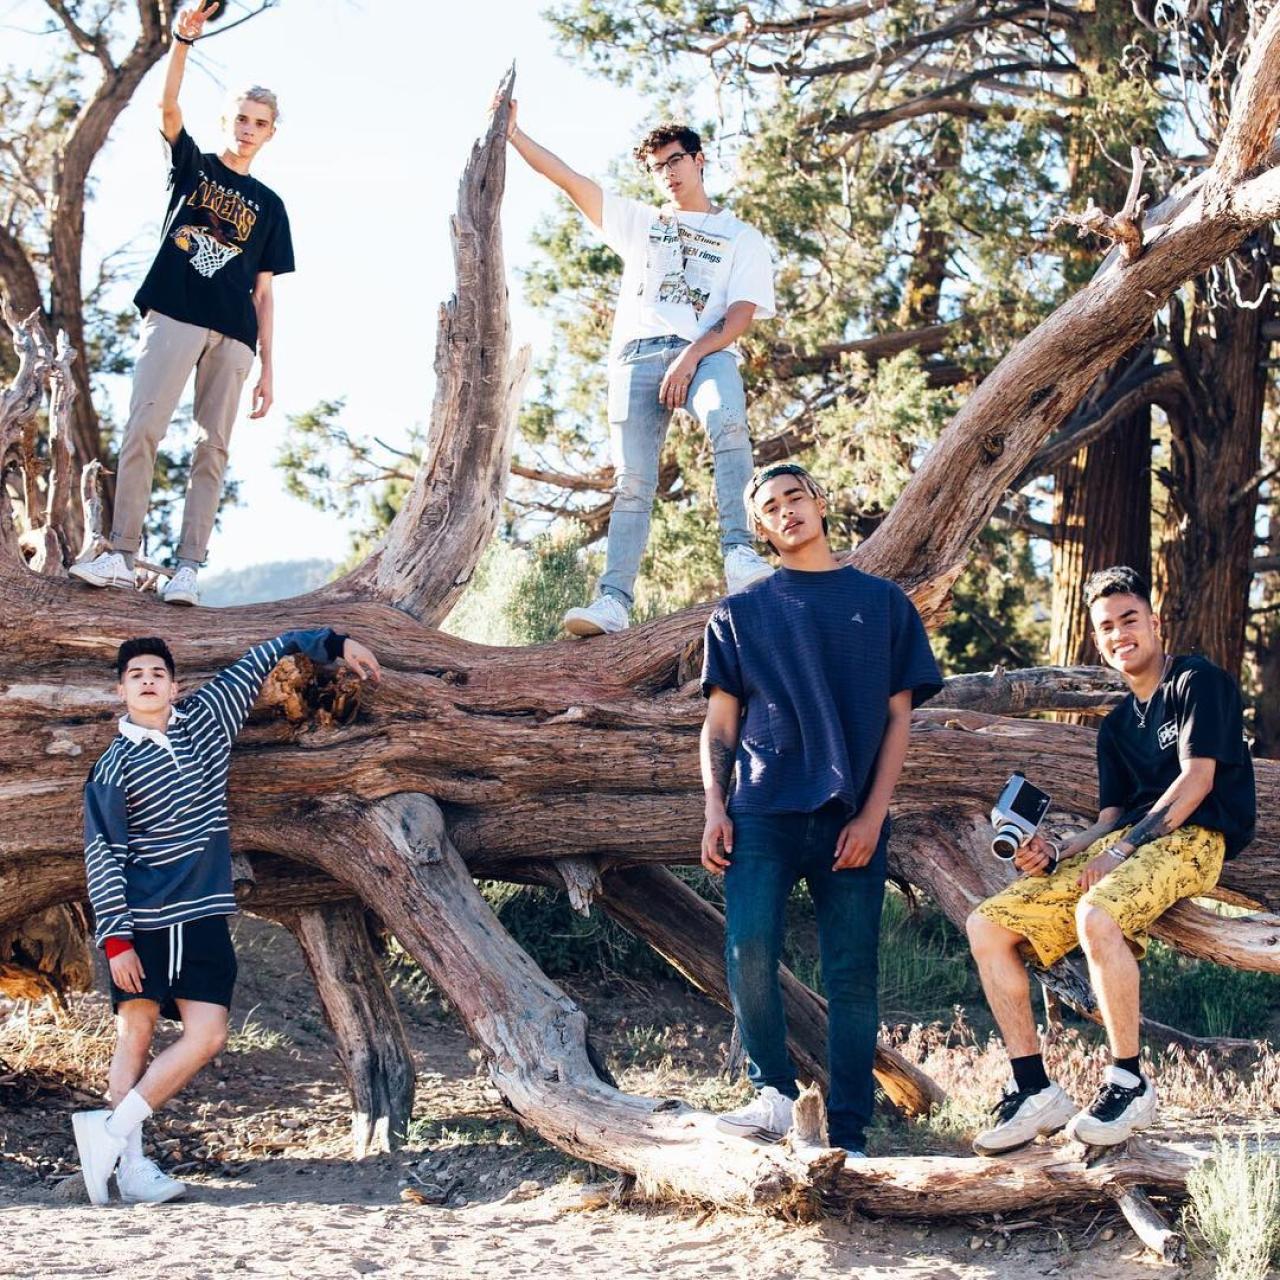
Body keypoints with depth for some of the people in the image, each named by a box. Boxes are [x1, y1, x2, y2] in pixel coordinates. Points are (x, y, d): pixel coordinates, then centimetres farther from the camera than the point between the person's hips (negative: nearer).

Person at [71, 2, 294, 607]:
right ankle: (121, 554, -14)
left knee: (212, 448, -4)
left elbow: (263, 292, 15)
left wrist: (268, 368, 8)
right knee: (142, 429, -13)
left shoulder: (269, 205, 19)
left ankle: (188, 568, -6)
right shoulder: (194, 165, 16)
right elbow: (169, 109, -4)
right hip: (174, 317, -2)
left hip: (233, 337, 2)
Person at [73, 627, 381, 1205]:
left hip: (202, 916, 4)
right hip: (139, 921, -4)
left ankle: (112, 1131, -3)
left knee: (207, 1035, -6)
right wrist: (115, 939, -13)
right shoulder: (115, 766, -3)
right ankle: (131, 1166, -5)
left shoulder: (205, 717, 8)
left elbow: (263, 657, 18)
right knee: (135, 1031, -6)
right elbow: (103, 854, -6)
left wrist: (335, 644, 17)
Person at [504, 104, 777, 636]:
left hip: (707, 352, -2)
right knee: (632, 481, -11)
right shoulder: (639, 222, 28)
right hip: (639, 354, 3)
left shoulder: (742, 237, 18)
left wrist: (690, 357, -12)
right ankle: (614, 600, -20)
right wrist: (511, 131, 16)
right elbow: (565, 177, 23)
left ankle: (740, 554, -45)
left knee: (727, 423, -35)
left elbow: (740, 316, 3)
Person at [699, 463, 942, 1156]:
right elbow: (720, 723, 12)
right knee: (748, 951, -16)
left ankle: (847, 1137, 5)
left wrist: (872, 815, -4)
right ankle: (774, 1092, 2)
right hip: (762, 812, 0)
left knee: (852, 977, 0)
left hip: (852, 819, 0)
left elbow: (898, 718, 8)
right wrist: (715, 811, -2)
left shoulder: (883, 604, 12)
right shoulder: (740, 612, 14)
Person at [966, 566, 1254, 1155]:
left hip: (1191, 838, -8)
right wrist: (1054, 857, -2)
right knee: (987, 925, -7)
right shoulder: (1116, 726, 24)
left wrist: (1123, 849, -16)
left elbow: (1198, 779, -10)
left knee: (1096, 915, -38)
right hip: (1124, 842, 8)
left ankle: (1129, 1085, -24)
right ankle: (1035, 1092, -9)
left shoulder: (1199, 681, 1)